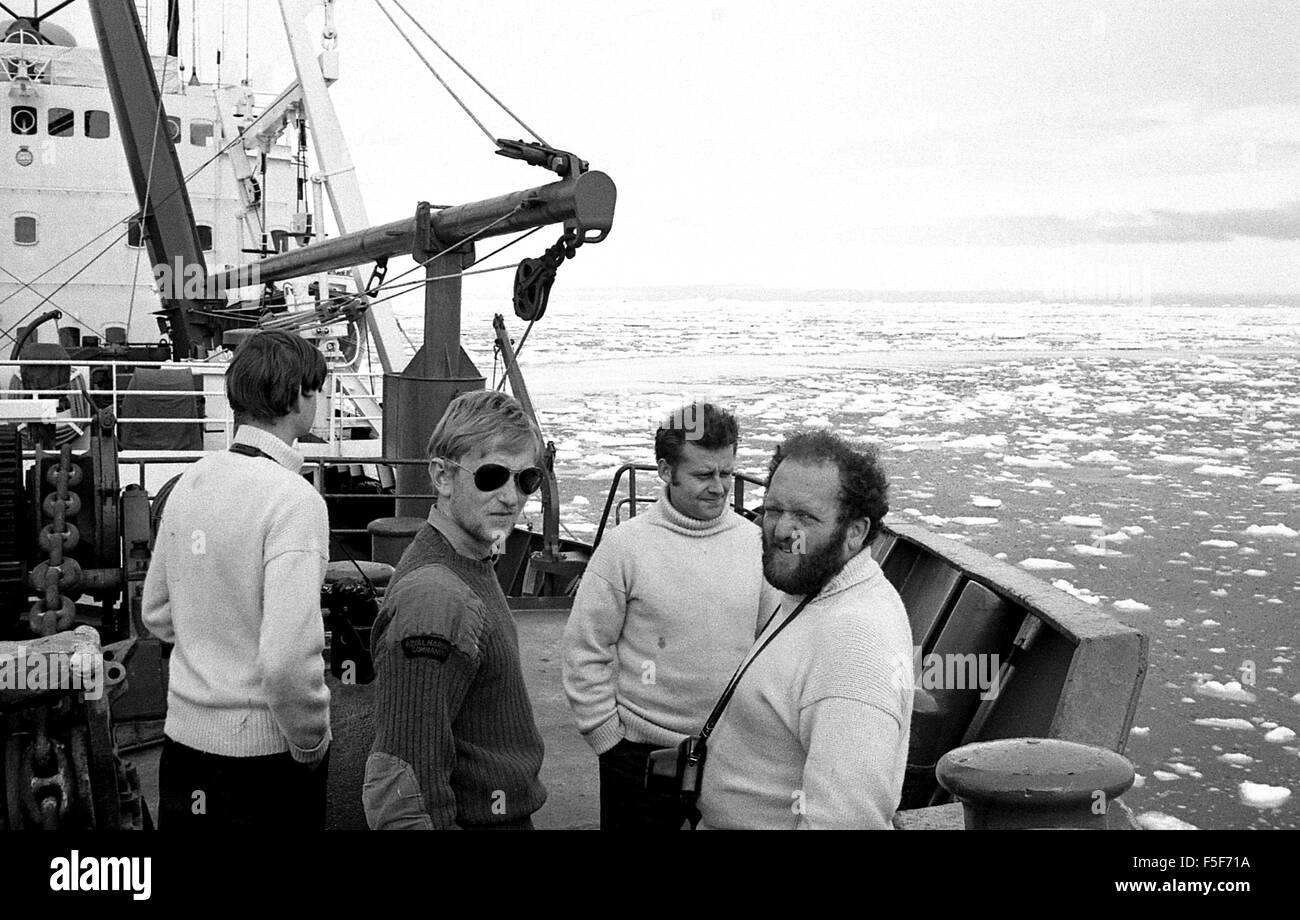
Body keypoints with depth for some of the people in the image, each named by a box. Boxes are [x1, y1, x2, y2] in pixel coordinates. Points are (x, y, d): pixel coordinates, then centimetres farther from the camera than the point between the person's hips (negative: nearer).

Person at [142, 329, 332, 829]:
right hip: (263, 749, -7)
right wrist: (312, 744, -14)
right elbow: (287, 659, -28)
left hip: (184, 733, 7)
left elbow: (156, 612, 14)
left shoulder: (189, 482, 4)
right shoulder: (294, 499, -20)